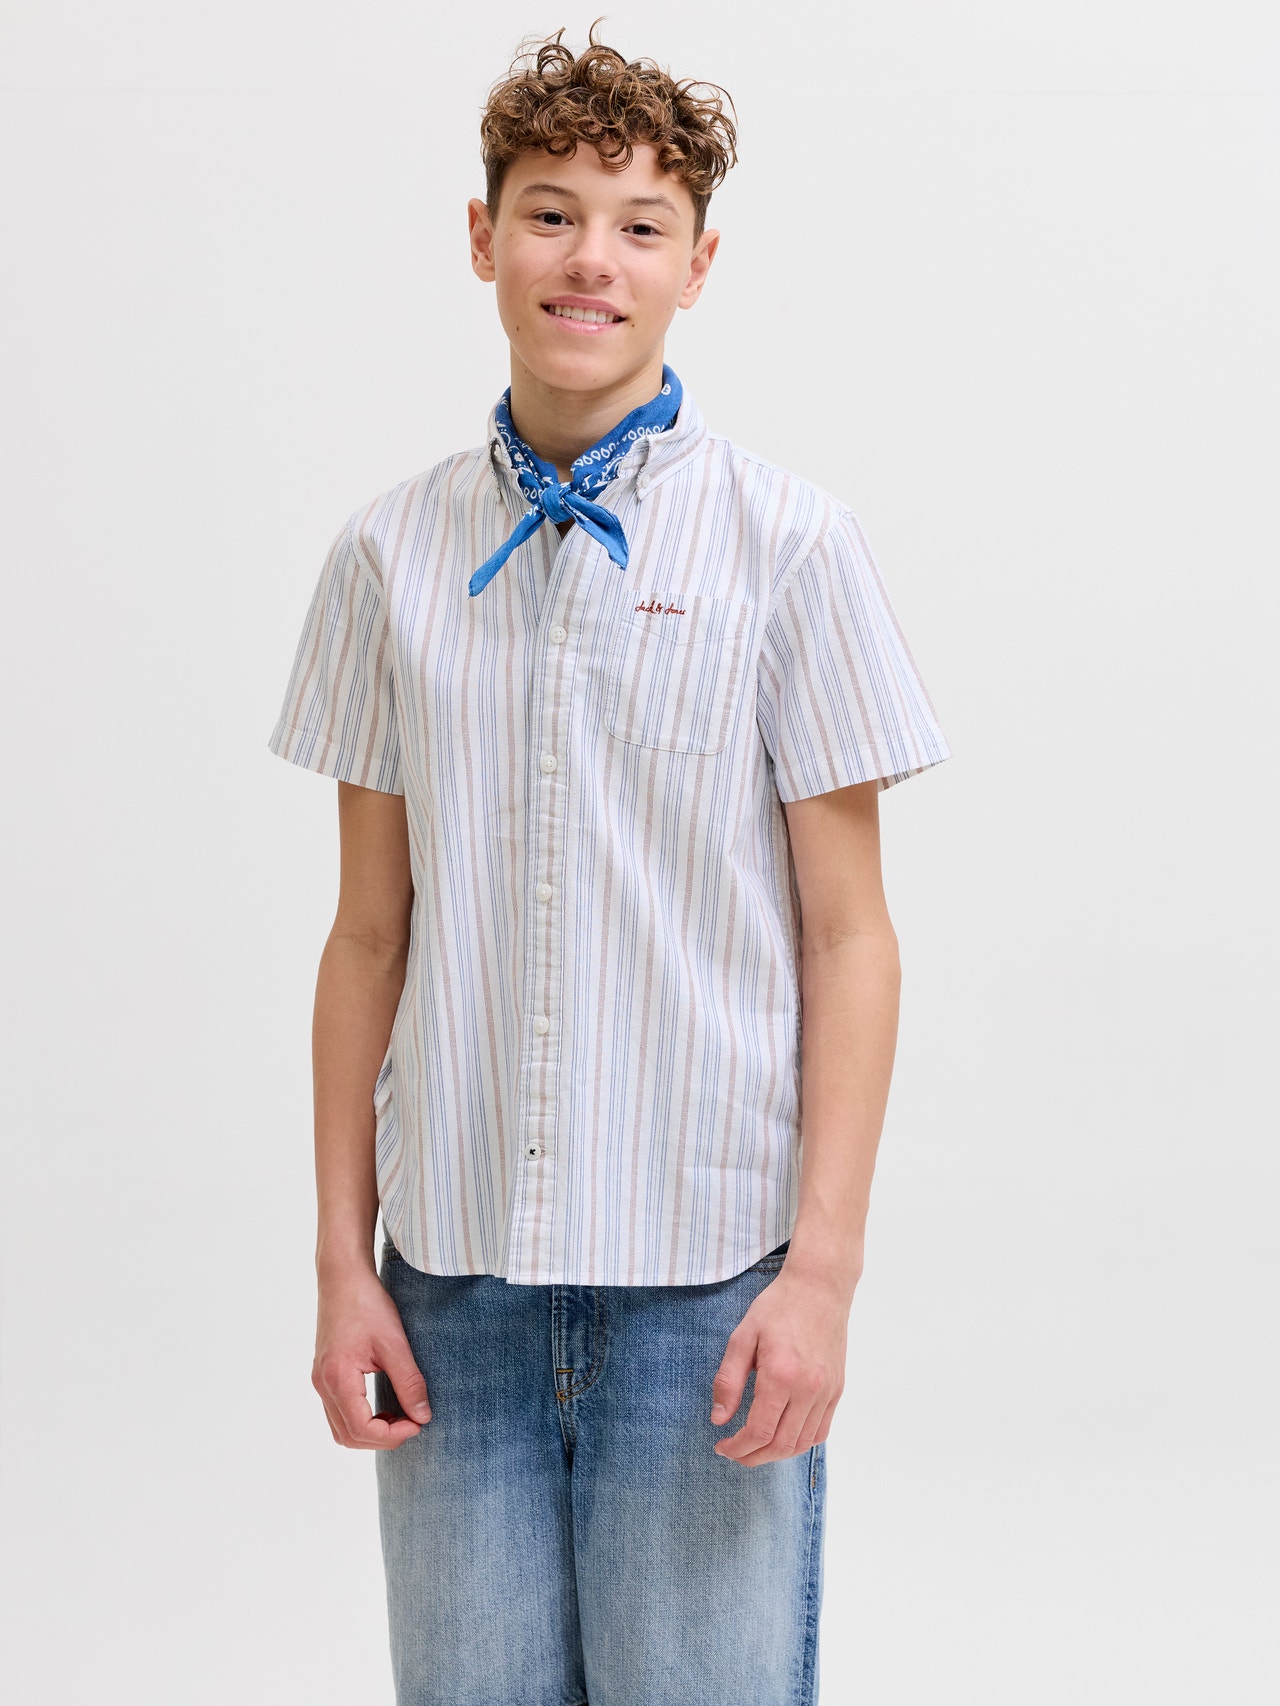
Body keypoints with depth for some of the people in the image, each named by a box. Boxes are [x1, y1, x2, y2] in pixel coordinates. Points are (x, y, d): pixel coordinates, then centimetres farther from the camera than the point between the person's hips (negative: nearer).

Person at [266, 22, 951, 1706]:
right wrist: (343, 1254, 5)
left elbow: (846, 935, -2)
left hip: (705, 1274, -2)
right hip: (455, 1274, 3)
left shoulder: (788, 543, -2)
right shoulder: (392, 554, 6)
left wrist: (824, 1265, -9)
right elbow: (370, 934, 8)